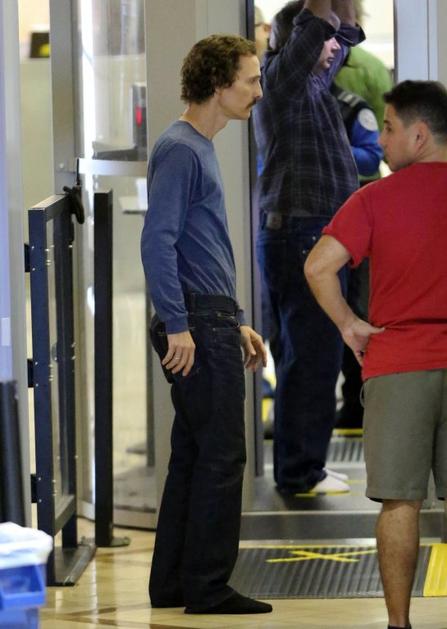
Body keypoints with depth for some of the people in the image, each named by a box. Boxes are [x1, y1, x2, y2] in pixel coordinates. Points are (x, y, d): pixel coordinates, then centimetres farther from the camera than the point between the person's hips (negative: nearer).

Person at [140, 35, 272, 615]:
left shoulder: (201, 150, 18)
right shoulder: (179, 150, -13)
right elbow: (158, 242, -21)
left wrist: (236, 324, 23)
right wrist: (178, 326, -23)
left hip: (212, 325, 10)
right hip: (198, 329, -10)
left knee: (194, 457, 12)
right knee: (221, 457, -6)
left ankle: (174, 584, 17)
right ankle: (206, 586, -1)